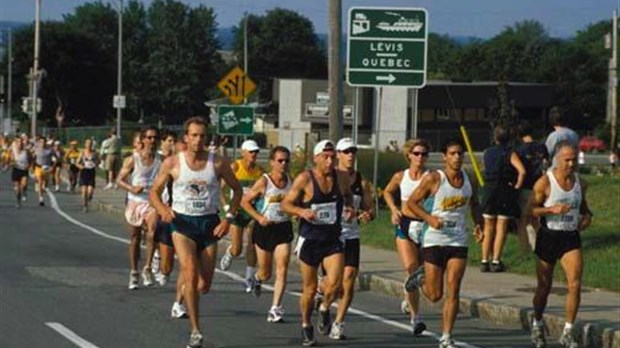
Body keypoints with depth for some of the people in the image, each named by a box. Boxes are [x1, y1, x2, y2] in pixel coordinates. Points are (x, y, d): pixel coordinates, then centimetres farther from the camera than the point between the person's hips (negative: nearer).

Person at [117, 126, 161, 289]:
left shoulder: (160, 160, 1)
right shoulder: (132, 159, -4)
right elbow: (120, 180, -1)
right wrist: (132, 188, -19)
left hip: (152, 202, 0)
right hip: (135, 201, 0)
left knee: (152, 231, -26)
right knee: (135, 238, 10)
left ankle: (147, 268, -17)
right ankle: (134, 273, 25)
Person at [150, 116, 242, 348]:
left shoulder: (218, 163, -2)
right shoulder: (173, 163, -3)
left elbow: (237, 189, 8)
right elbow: (154, 191, 6)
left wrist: (229, 218, -3)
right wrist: (162, 209, -15)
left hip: (209, 224, 2)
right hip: (182, 223, -2)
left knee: (204, 286, 4)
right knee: (190, 275, -21)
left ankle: (182, 299, 41)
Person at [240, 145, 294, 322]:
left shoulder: (291, 181, 2)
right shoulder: (264, 182, -11)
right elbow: (244, 201, -6)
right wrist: (259, 217, -15)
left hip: (283, 228, 2)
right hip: (265, 228, -2)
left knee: (282, 270, -11)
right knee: (265, 273, 9)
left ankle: (275, 308, -10)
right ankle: (258, 279, 47)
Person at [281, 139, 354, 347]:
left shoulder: (341, 179, 1)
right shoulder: (305, 179, -10)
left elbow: (348, 196, 22)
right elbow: (286, 204, -5)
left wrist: (349, 209, 0)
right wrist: (301, 211, -24)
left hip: (333, 239, 2)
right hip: (310, 239, -2)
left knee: (335, 283, -16)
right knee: (310, 288, 7)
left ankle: (325, 309, 17)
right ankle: (306, 326, 28)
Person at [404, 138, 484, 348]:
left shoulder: (468, 180, 5)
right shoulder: (434, 179, -10)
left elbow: (474, 205, 21)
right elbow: (412, 202, -4)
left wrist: (478, 224, 3)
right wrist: (429, 218, -19)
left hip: (458, 241, 3)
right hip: (435, 240, -3)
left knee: (453, 292, -6)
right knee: (435, 295, 1)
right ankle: (421, 278, 36)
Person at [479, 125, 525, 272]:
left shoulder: (487, 152, 6)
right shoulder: (510, 153, -8)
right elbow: (521, 171, -21)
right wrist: (517, 186, -8)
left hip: (488, 191, 3)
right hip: (505, 192, -3)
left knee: (488, 229, 11)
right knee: (501, 229, 2)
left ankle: (484, 261, 10)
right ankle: (496, 261, -2)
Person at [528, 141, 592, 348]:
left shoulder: (580, 183, 6)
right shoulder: (544, 183, -8)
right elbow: (531, 210, -9)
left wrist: (587, 216, 1)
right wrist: (553, 209, -23)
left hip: (571, 237, 3)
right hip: (549, 236, -3)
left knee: (575, 284, -13)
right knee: (544, 287, 8)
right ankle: (537, 325, 32)